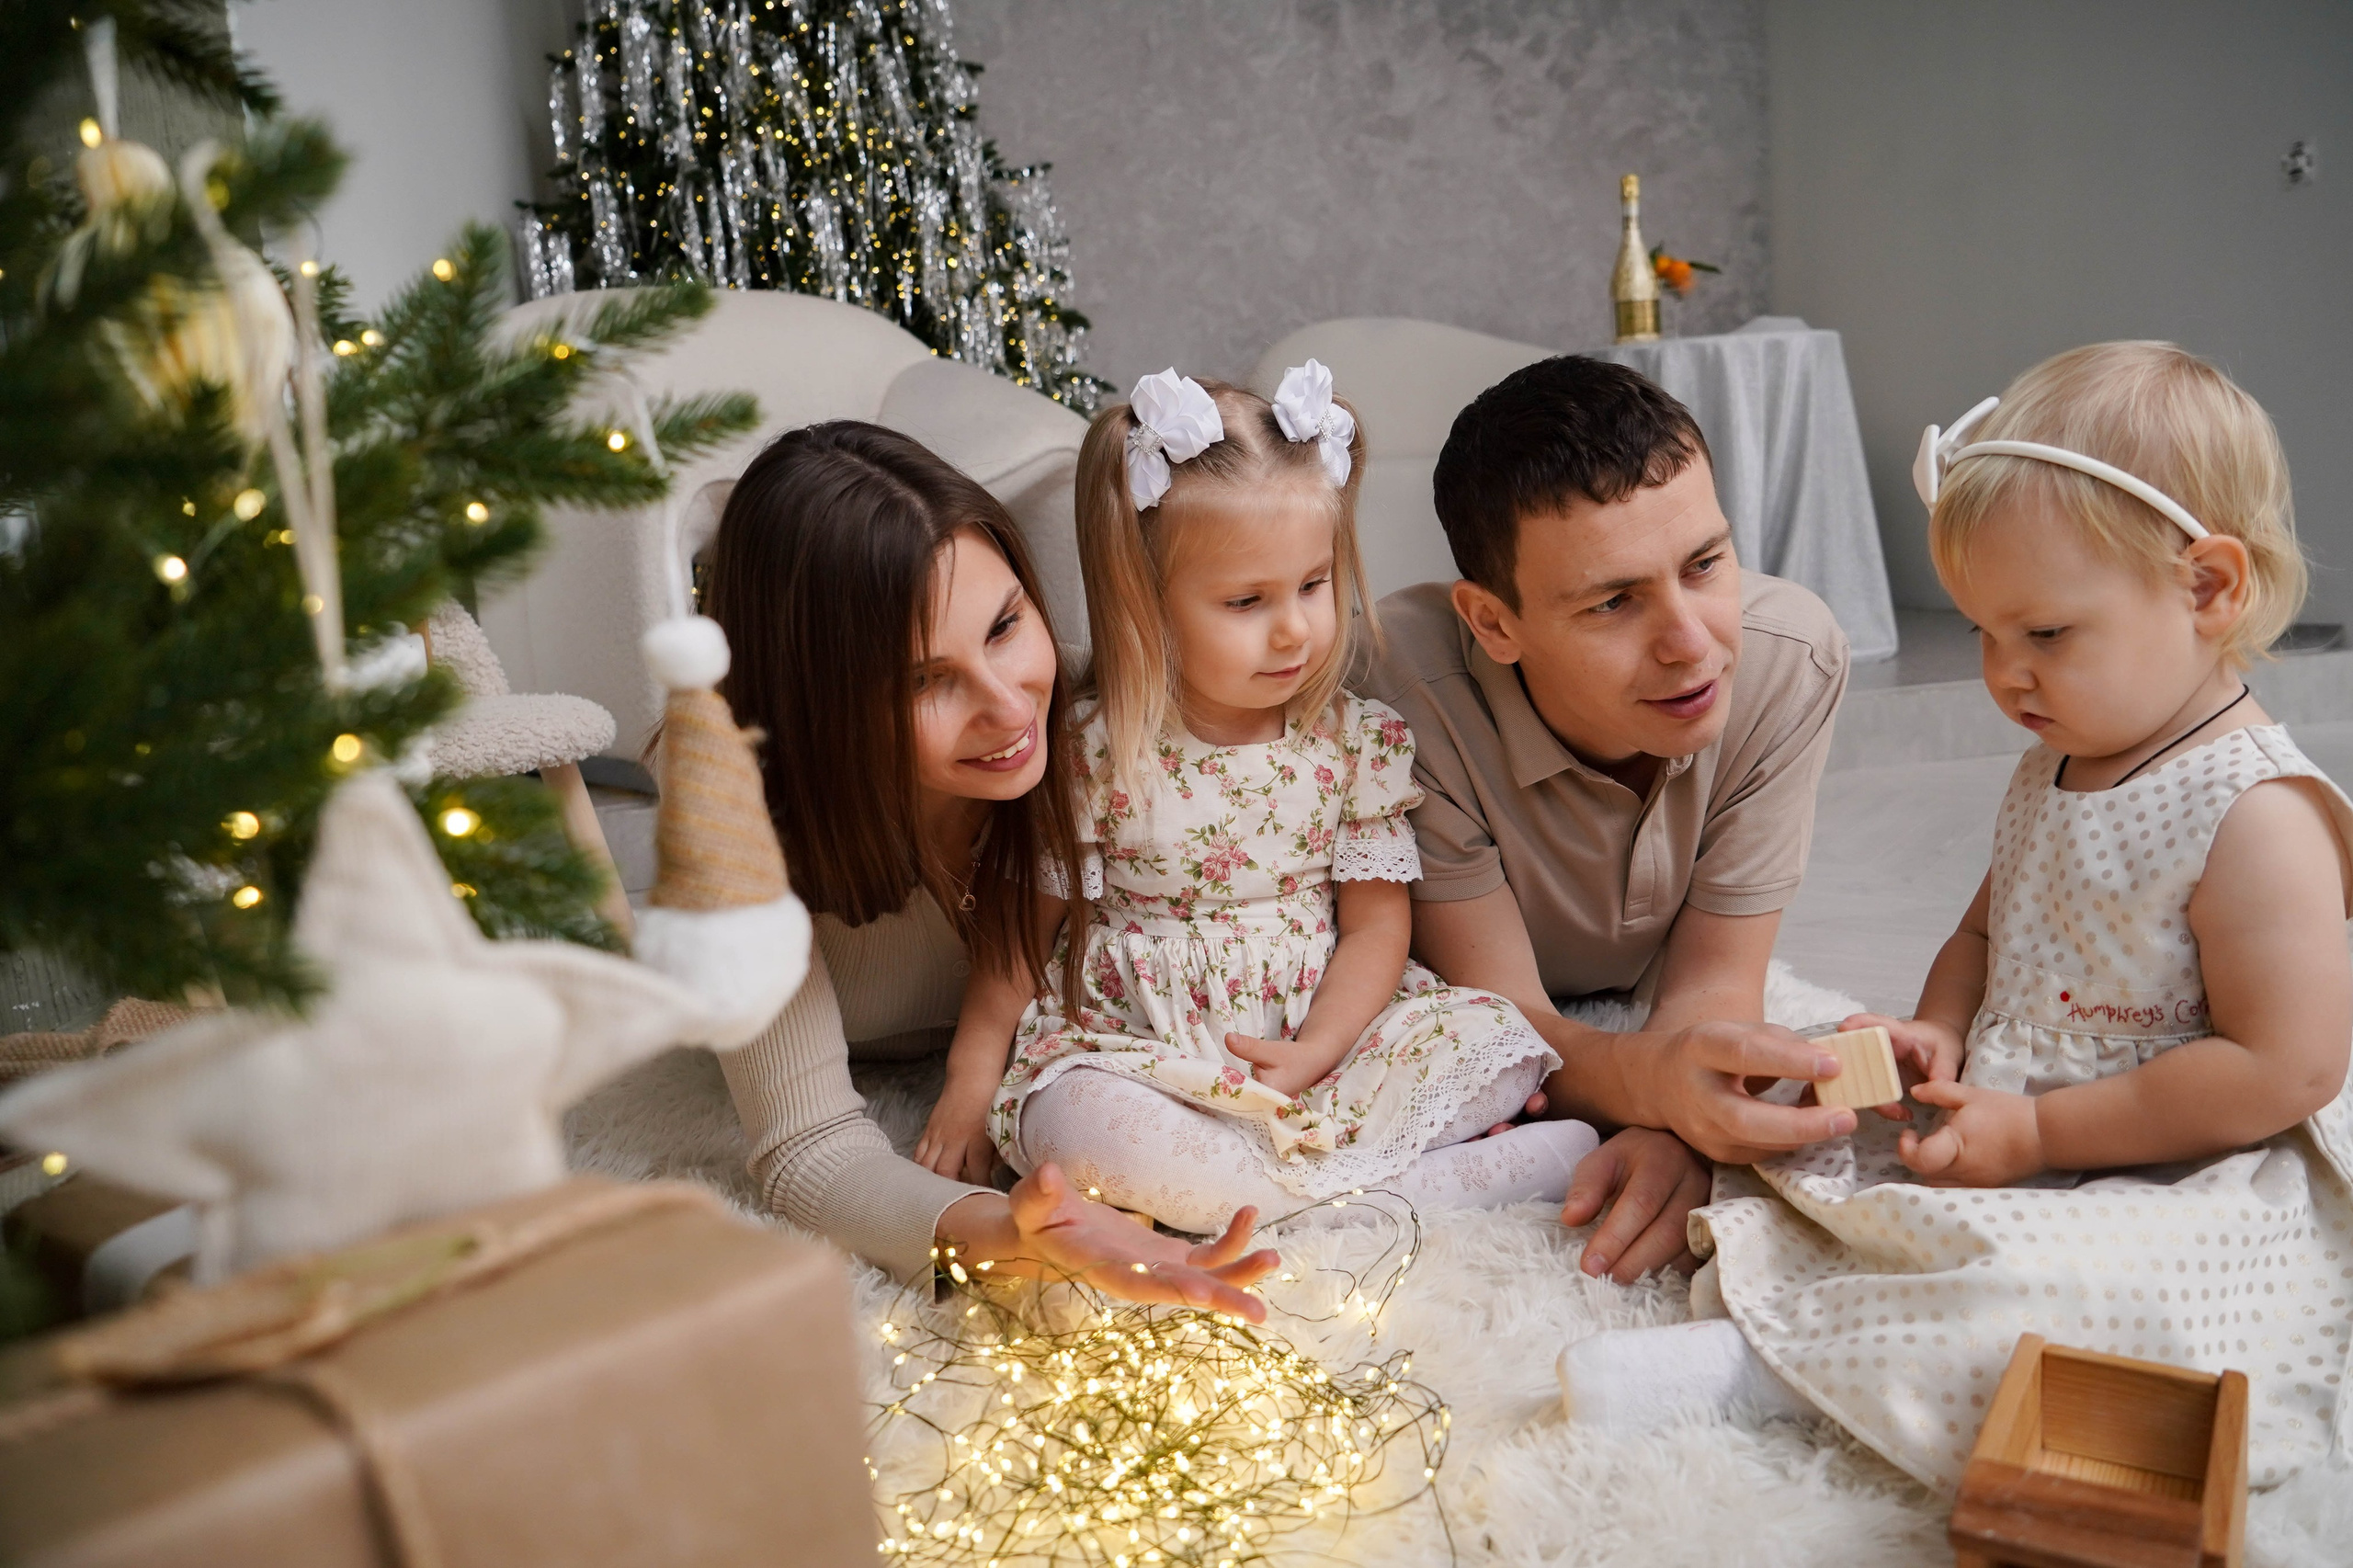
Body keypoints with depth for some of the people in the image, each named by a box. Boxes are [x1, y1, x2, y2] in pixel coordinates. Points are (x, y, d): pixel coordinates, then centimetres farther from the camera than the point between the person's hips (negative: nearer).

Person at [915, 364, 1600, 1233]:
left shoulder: (1358, 741, -2)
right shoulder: (1097, 754, -8)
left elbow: (1377, 920, -1)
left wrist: (1312, 1055, -15)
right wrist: (972, 1079, -3)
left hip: (1326, 1028, 2)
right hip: (1142, 1052, -2)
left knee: (1497, 1038, -17)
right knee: (1068, 1124, -35)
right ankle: (1411, 1182, -31)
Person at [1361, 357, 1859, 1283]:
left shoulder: (1789, 659, -24)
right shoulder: (1410, 688, -33)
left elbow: (1712, 979, -18)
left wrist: (1673, 1132, -41)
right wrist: (1648, 1077, -50)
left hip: (1651, 1014, 3)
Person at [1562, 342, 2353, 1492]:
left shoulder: (2256, 815, -19)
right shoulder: (2052, 770, 8)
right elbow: (1988, 931, 22)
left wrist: (2038, 1132, -20)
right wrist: (1938, 1032, -1)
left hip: (2188, 1193, -9)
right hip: (2016, 1140, 9)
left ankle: (1754, 1357, -34)